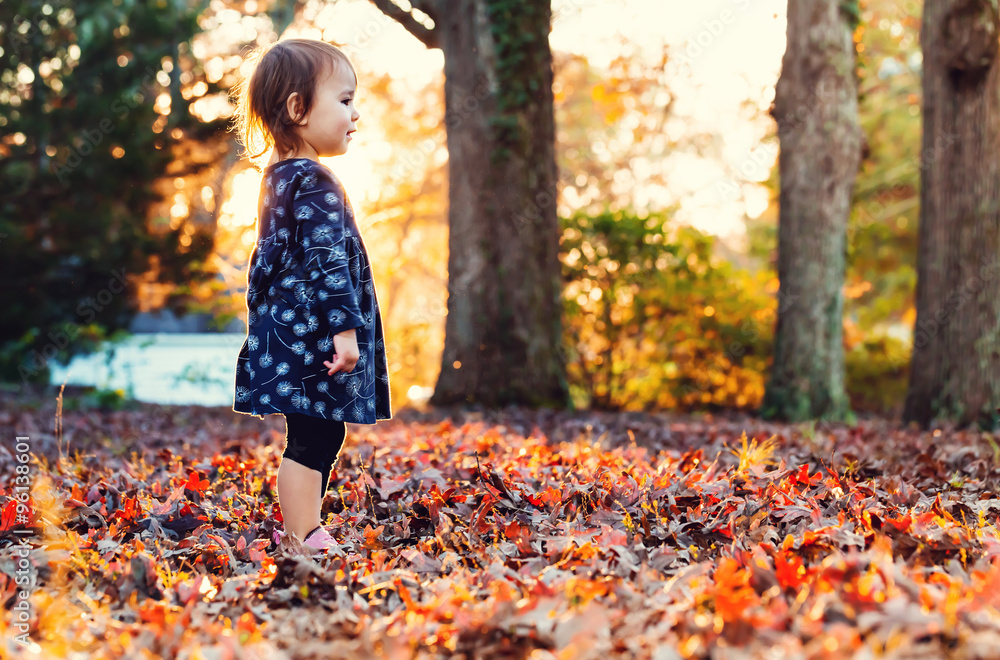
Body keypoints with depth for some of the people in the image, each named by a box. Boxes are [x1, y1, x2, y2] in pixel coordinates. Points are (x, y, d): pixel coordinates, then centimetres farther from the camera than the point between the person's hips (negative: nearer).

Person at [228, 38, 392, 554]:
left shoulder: (278, 177, 15)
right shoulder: (314, 182, -16)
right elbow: (327, 259, -22)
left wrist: (260, 312, 29)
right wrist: (344, 327, -23)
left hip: (284, 332, 10)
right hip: (311, 334, -10)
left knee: (309, 441, 16)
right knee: (312, 440, -6)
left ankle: (297, 527, 23)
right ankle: (304, 541, -2)